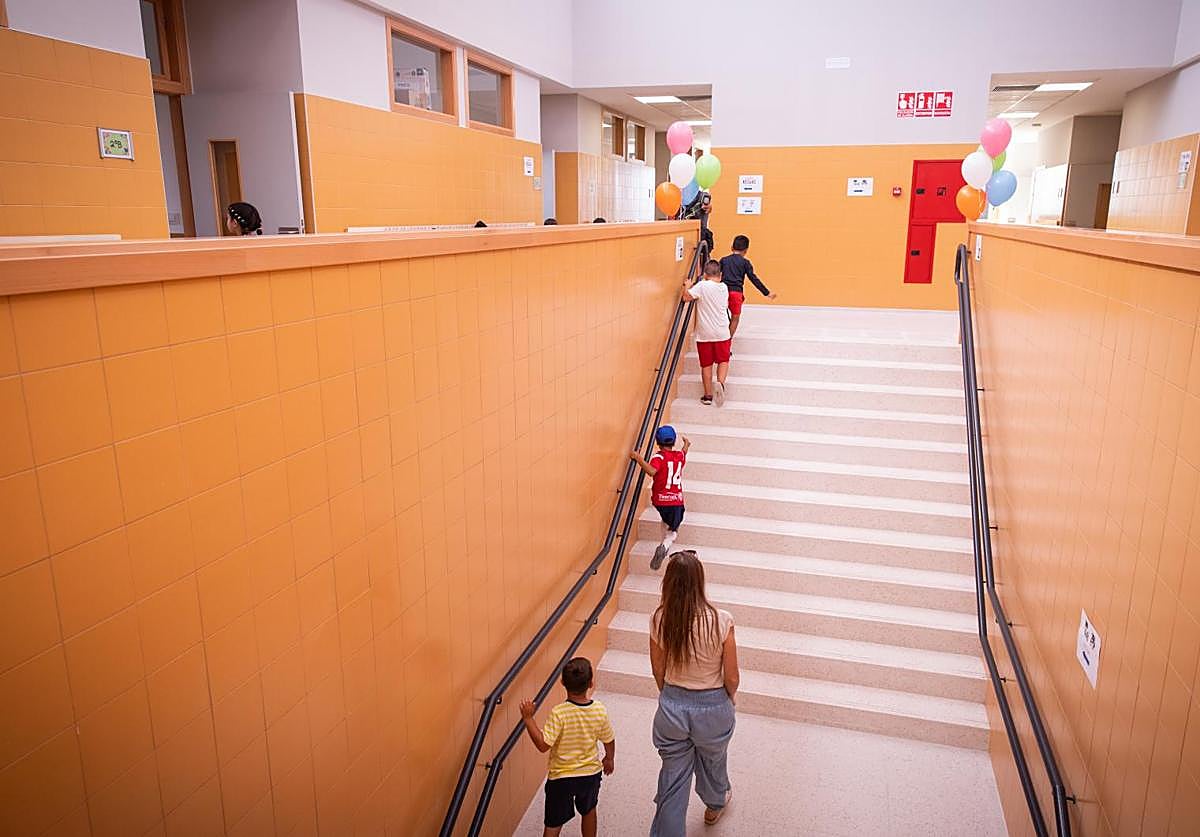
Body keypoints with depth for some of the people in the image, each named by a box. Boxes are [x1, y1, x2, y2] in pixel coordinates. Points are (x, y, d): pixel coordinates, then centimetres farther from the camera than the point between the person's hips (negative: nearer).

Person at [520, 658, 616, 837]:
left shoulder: (558, 713, -26)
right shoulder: (600, 711, -14)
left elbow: (543, 745, -26)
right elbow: (609, 741, 0)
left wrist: (528, 718, -22)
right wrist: (609, 759, 20)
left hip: (561, 777, -3)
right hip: (591, 774, 3)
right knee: (588, 811, 30)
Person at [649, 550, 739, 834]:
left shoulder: (659, 619, -15)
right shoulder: (721, 621, -24)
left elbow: (658, 670, -1)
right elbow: (731, 678, -13)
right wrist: (730, 698, 9)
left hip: (672, 705, 0)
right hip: (712, 707, 0)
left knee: (672, 779, 16)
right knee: (712, 763, 31)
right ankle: (715, 805, 60)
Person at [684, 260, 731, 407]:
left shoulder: (702, 286, -11)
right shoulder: (724, 287, 5)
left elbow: (686, 297, -19)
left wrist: (686, 286, 1)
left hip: (704, 333, -2)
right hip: (722, 332, 2)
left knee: (706, 364, 7)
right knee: (723, 360, 12)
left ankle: (707, 396, 12)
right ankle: (720, 382, -16)